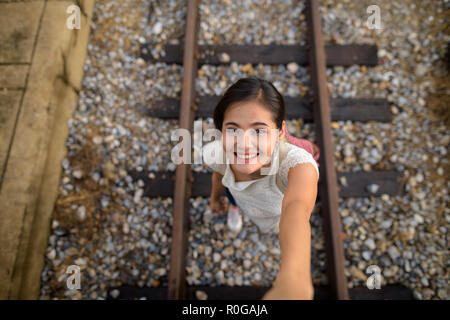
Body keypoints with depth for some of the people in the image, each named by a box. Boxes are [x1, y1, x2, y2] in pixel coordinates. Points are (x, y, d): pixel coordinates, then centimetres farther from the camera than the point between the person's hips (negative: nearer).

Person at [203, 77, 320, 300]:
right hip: (247, 206, 2)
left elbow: (297, 208, -74)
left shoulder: (295, 161, -52)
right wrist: (215, 196, 9)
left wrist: (293, 276, -94)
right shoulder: (215, 154, -38)